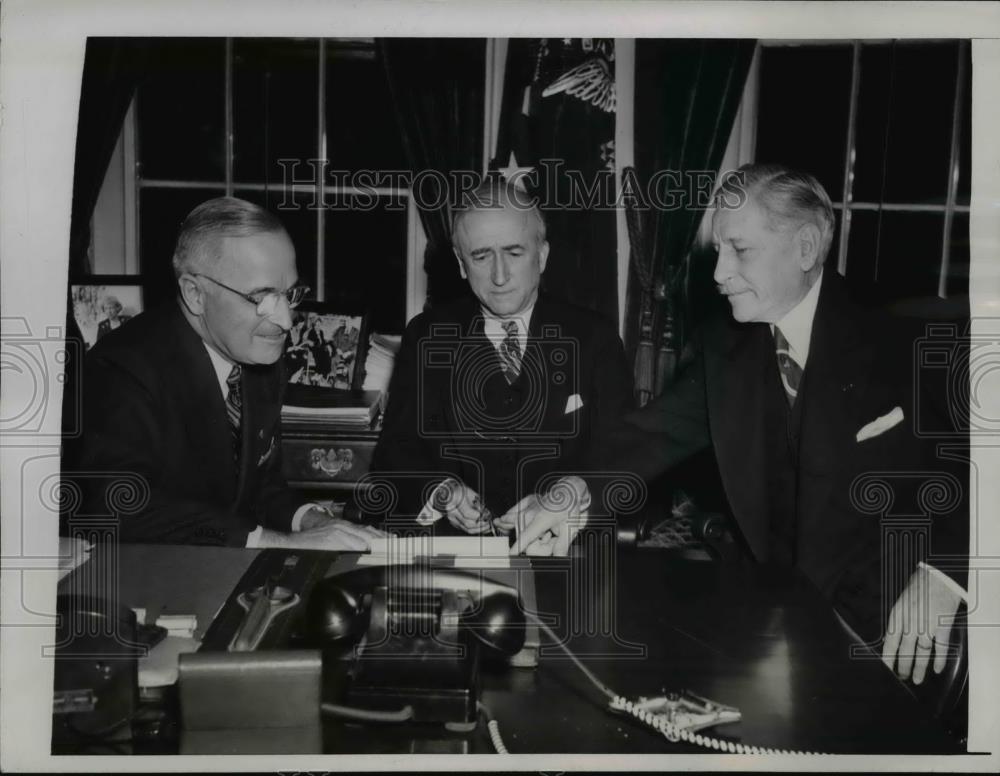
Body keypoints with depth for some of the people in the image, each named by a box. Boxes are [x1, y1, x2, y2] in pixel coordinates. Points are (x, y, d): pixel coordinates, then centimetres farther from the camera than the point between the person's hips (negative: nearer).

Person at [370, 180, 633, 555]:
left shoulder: (593, 337, 5)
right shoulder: (427, 338, 8)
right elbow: (397, 452, 3)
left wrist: (576, 492, -23)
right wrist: (444, 493, -18)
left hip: (565, 541, 1)